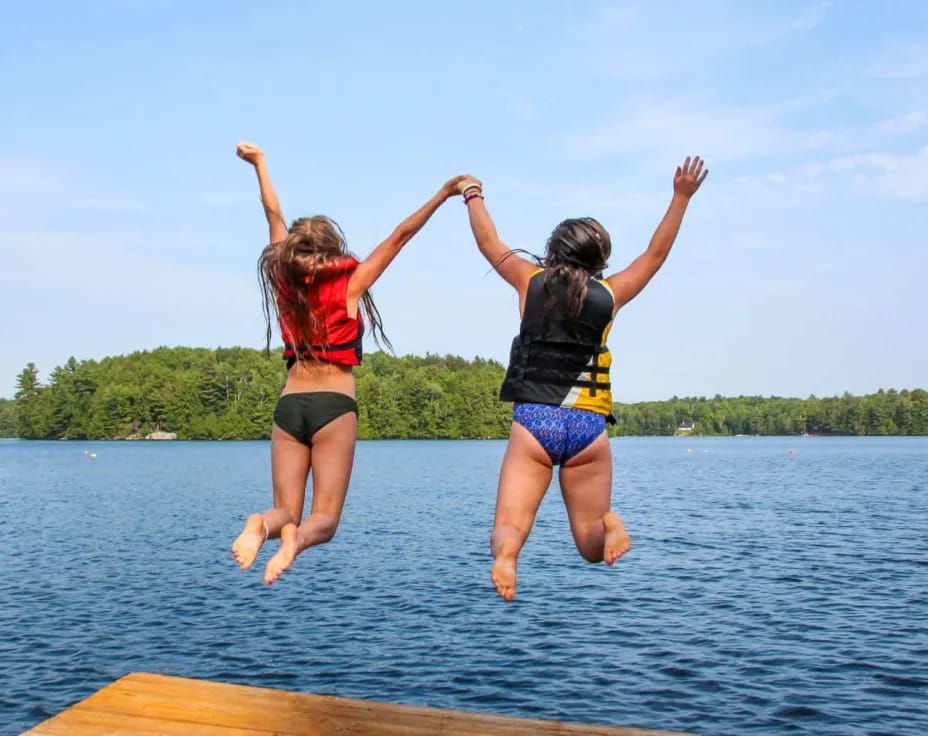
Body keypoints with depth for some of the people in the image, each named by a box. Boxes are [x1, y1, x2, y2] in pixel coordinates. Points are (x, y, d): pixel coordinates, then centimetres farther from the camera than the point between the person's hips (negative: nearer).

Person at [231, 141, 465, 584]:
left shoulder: (285, 282, 7)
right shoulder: (349, 285, -1)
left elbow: (274, 214, 18)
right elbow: (400, 236, 0)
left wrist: (259, 165, 31)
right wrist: (443, 195, 5)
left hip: (289, 406, 3)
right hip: (334, 406, -3)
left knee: (285, 511, 5)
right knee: (324, 518, 1)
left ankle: (262, 525, -29)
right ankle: (298, 537, -34)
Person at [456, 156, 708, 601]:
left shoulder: (532, 281, 8)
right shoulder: (609, 295, 8)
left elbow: (489, 244, 22)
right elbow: (656, 254, 20)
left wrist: (472, 195, 37)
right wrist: (681, 197, 28)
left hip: (533, 421, 0)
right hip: (588, 427, 1)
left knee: (507, 529, -3)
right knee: (592, 546, 12)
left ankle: (506, 552, -38)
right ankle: (609, 525, -22)